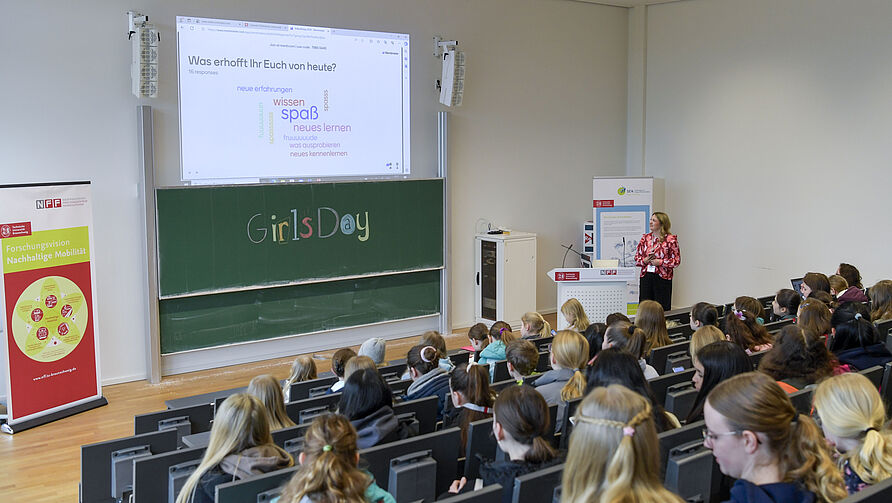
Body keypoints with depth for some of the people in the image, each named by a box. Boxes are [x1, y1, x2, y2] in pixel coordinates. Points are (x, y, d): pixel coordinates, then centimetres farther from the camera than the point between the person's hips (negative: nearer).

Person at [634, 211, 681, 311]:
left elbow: (676, 260, -4)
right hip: (646, 277, 4)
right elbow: (637, 258, 14)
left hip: (662, 278, -4)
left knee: (662, 309, 1)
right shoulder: (645, 238, 10)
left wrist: (660, 262, -14)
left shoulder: (671, 239, -3)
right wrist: (645, 260, -7)